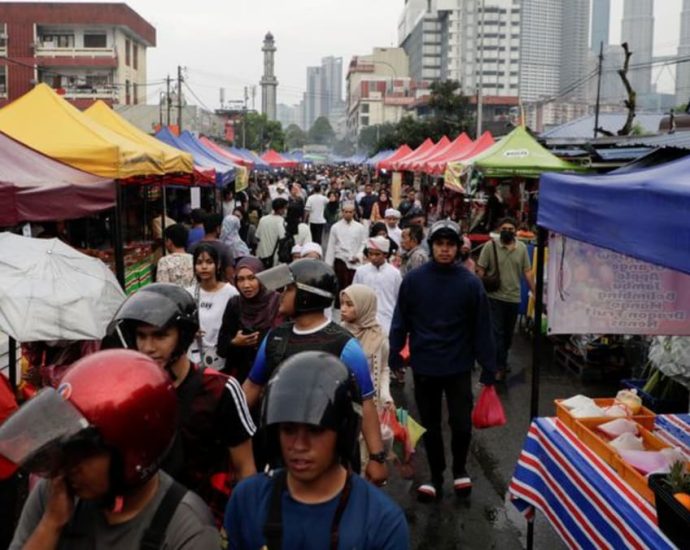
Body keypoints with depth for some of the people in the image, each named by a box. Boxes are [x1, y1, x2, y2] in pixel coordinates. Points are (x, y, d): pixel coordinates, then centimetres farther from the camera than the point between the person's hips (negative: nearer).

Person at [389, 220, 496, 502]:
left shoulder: (470, 283, -8)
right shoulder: (413, 279, -6)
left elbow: (482, 329, -6)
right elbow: (400, 323, 0)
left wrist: (488, 370, -4)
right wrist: (394, 360, 0)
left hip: (459, 367, -1)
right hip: (423, 367, 1)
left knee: (461, 425, -1)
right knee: (430, 426, 13)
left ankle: (460, 468, 29)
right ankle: (436, 476, 33)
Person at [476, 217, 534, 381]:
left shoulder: (522, 248, 3)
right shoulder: (490, 246, -6)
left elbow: (527, 272, 7)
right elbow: (480, 271, -4)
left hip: (514, 297, 4)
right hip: (494, 297, -4)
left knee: (508, 333, 14)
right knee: (497, 332, -5)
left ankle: (501, 361, 31)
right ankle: (501, 366, 1)